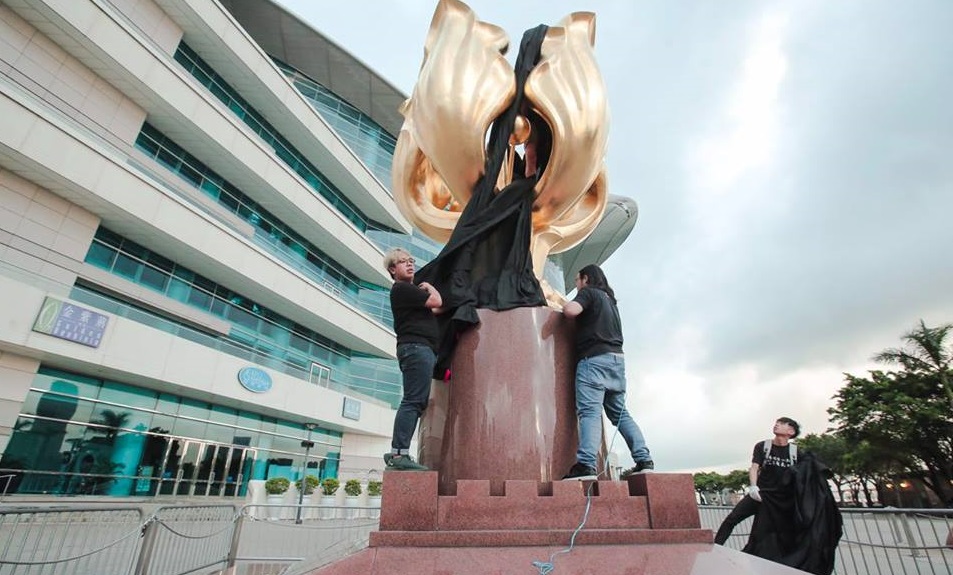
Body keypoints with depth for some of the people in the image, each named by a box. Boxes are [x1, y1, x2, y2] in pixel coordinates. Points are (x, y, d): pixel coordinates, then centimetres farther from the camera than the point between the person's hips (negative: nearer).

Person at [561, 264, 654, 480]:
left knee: (589, 412, -17)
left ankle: (586, 466, -27)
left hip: (594, 358, -8)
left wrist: (564, 305, 5)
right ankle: (644, 460, 9)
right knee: (620, 413, 13)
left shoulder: (588, 292, 0)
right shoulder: (609, 298, 25)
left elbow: (570, 311, -18)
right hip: (616, 358, 8)